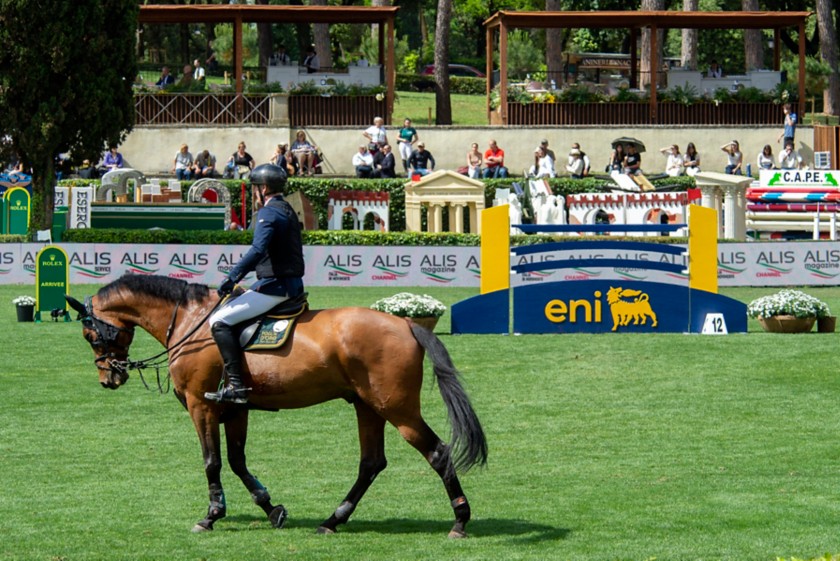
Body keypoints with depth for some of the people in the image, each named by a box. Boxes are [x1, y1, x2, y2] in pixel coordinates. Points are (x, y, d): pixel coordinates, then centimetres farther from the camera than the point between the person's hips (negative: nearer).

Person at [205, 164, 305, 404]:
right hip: (292, 284, 11)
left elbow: (258, 251, -26)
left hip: (275, 286, -11)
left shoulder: (269, 213, -13)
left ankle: (236, 385, -22)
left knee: (220, 321, -14)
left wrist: (232, 278, -22)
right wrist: (238, 275, 22)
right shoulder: (288, 211, 18)